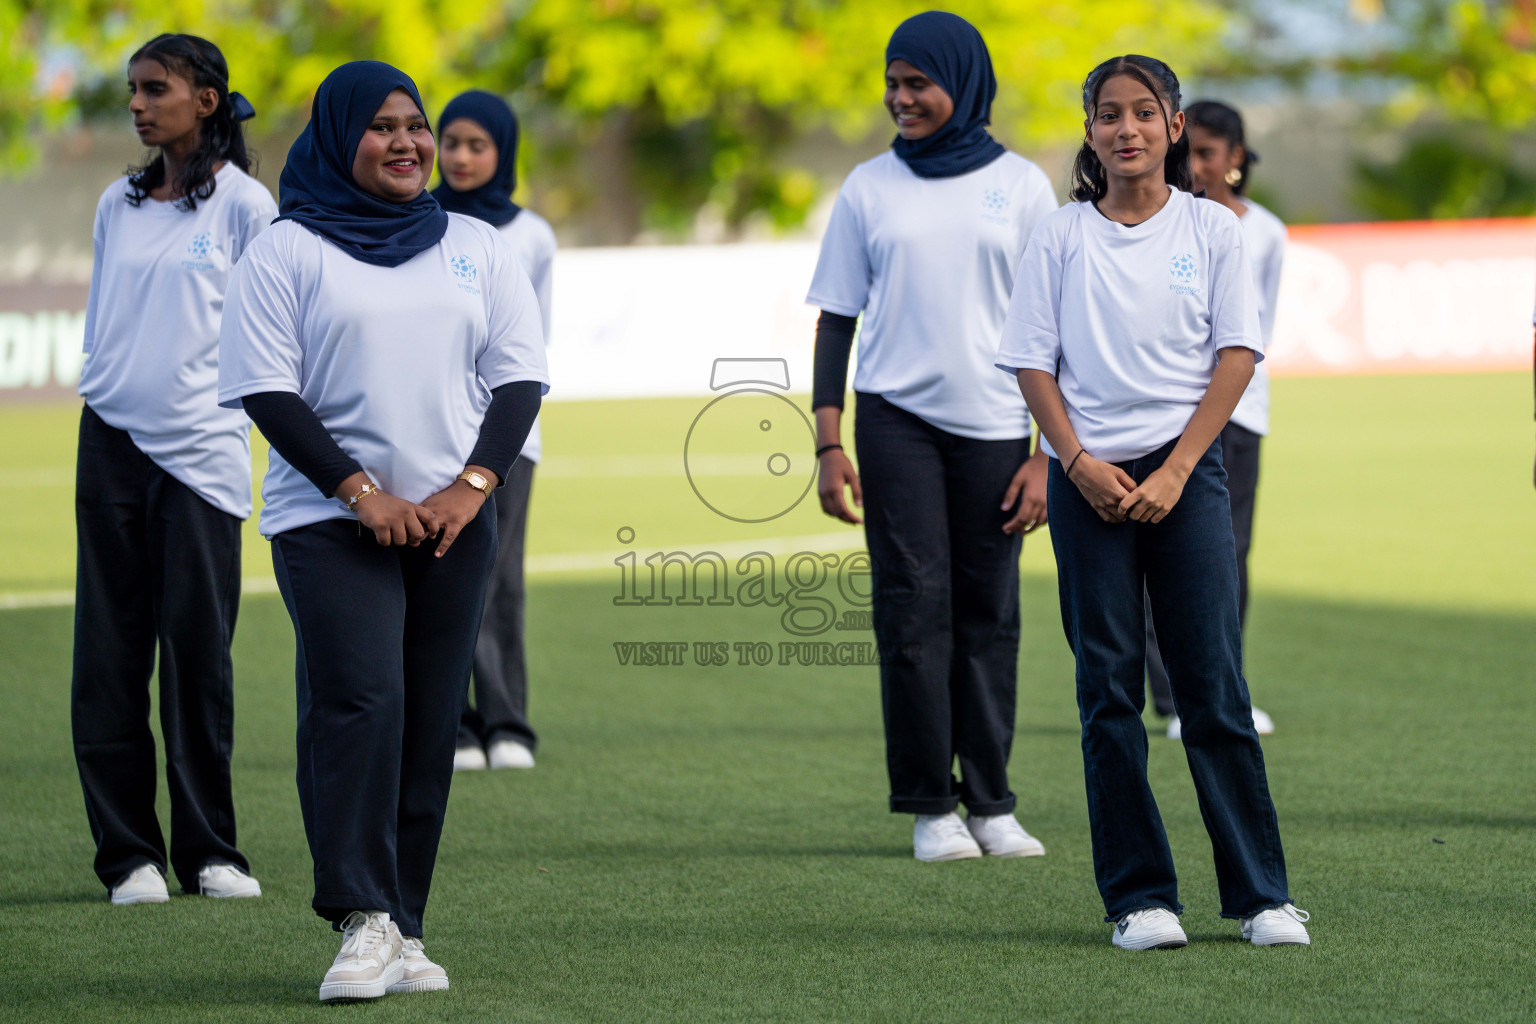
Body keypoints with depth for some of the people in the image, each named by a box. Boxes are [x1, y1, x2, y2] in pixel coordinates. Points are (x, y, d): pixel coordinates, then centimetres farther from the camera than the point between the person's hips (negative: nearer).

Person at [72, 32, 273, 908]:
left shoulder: (244, 205, -1)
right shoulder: (119, 204, 13)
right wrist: (104, 387, 11)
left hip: (202, 450, -4)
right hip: (112, 444, 4)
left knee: (199, 652, -2)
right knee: (109, 655, 1)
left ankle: (208, 850, 7)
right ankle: (129, 853, 5)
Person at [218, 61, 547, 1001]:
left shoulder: (477, 248, 14)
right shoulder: (288, 253, 2)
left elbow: (519, 376, 9)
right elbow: (269, 392, -4)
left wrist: (473, 486, -7)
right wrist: (362, 494, -13)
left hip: (453, 524, 4)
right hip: (328, 522, -4)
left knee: (430, 727, 1)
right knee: (360, 702, -18)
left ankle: (403, 932, 5)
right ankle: (365, 921, -20)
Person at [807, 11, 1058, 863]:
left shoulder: (1020, 186, 6)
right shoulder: (870, 189, 8)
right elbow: (836, 318, 9)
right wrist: (828, 443, 0)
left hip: (996, 428, 0)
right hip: (897, 419, 0)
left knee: (990, 614, 1)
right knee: (915, 610, -6)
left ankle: (991, 804, 7)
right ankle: (929, 806, -1)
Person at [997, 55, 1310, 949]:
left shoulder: (1213, 229, 5)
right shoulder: (1061, 237, 6)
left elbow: (1237, 354, 1)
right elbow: (1032, 362, 5)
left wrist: (1175, 472, -8)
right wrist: (1080, 464, -9)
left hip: (1186, 471, -1)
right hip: (1089, 478, 1)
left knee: (1216, 684, -4)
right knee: (1108, 689, 0)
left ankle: (1262, 893, 1)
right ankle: (1139, 897, 4)